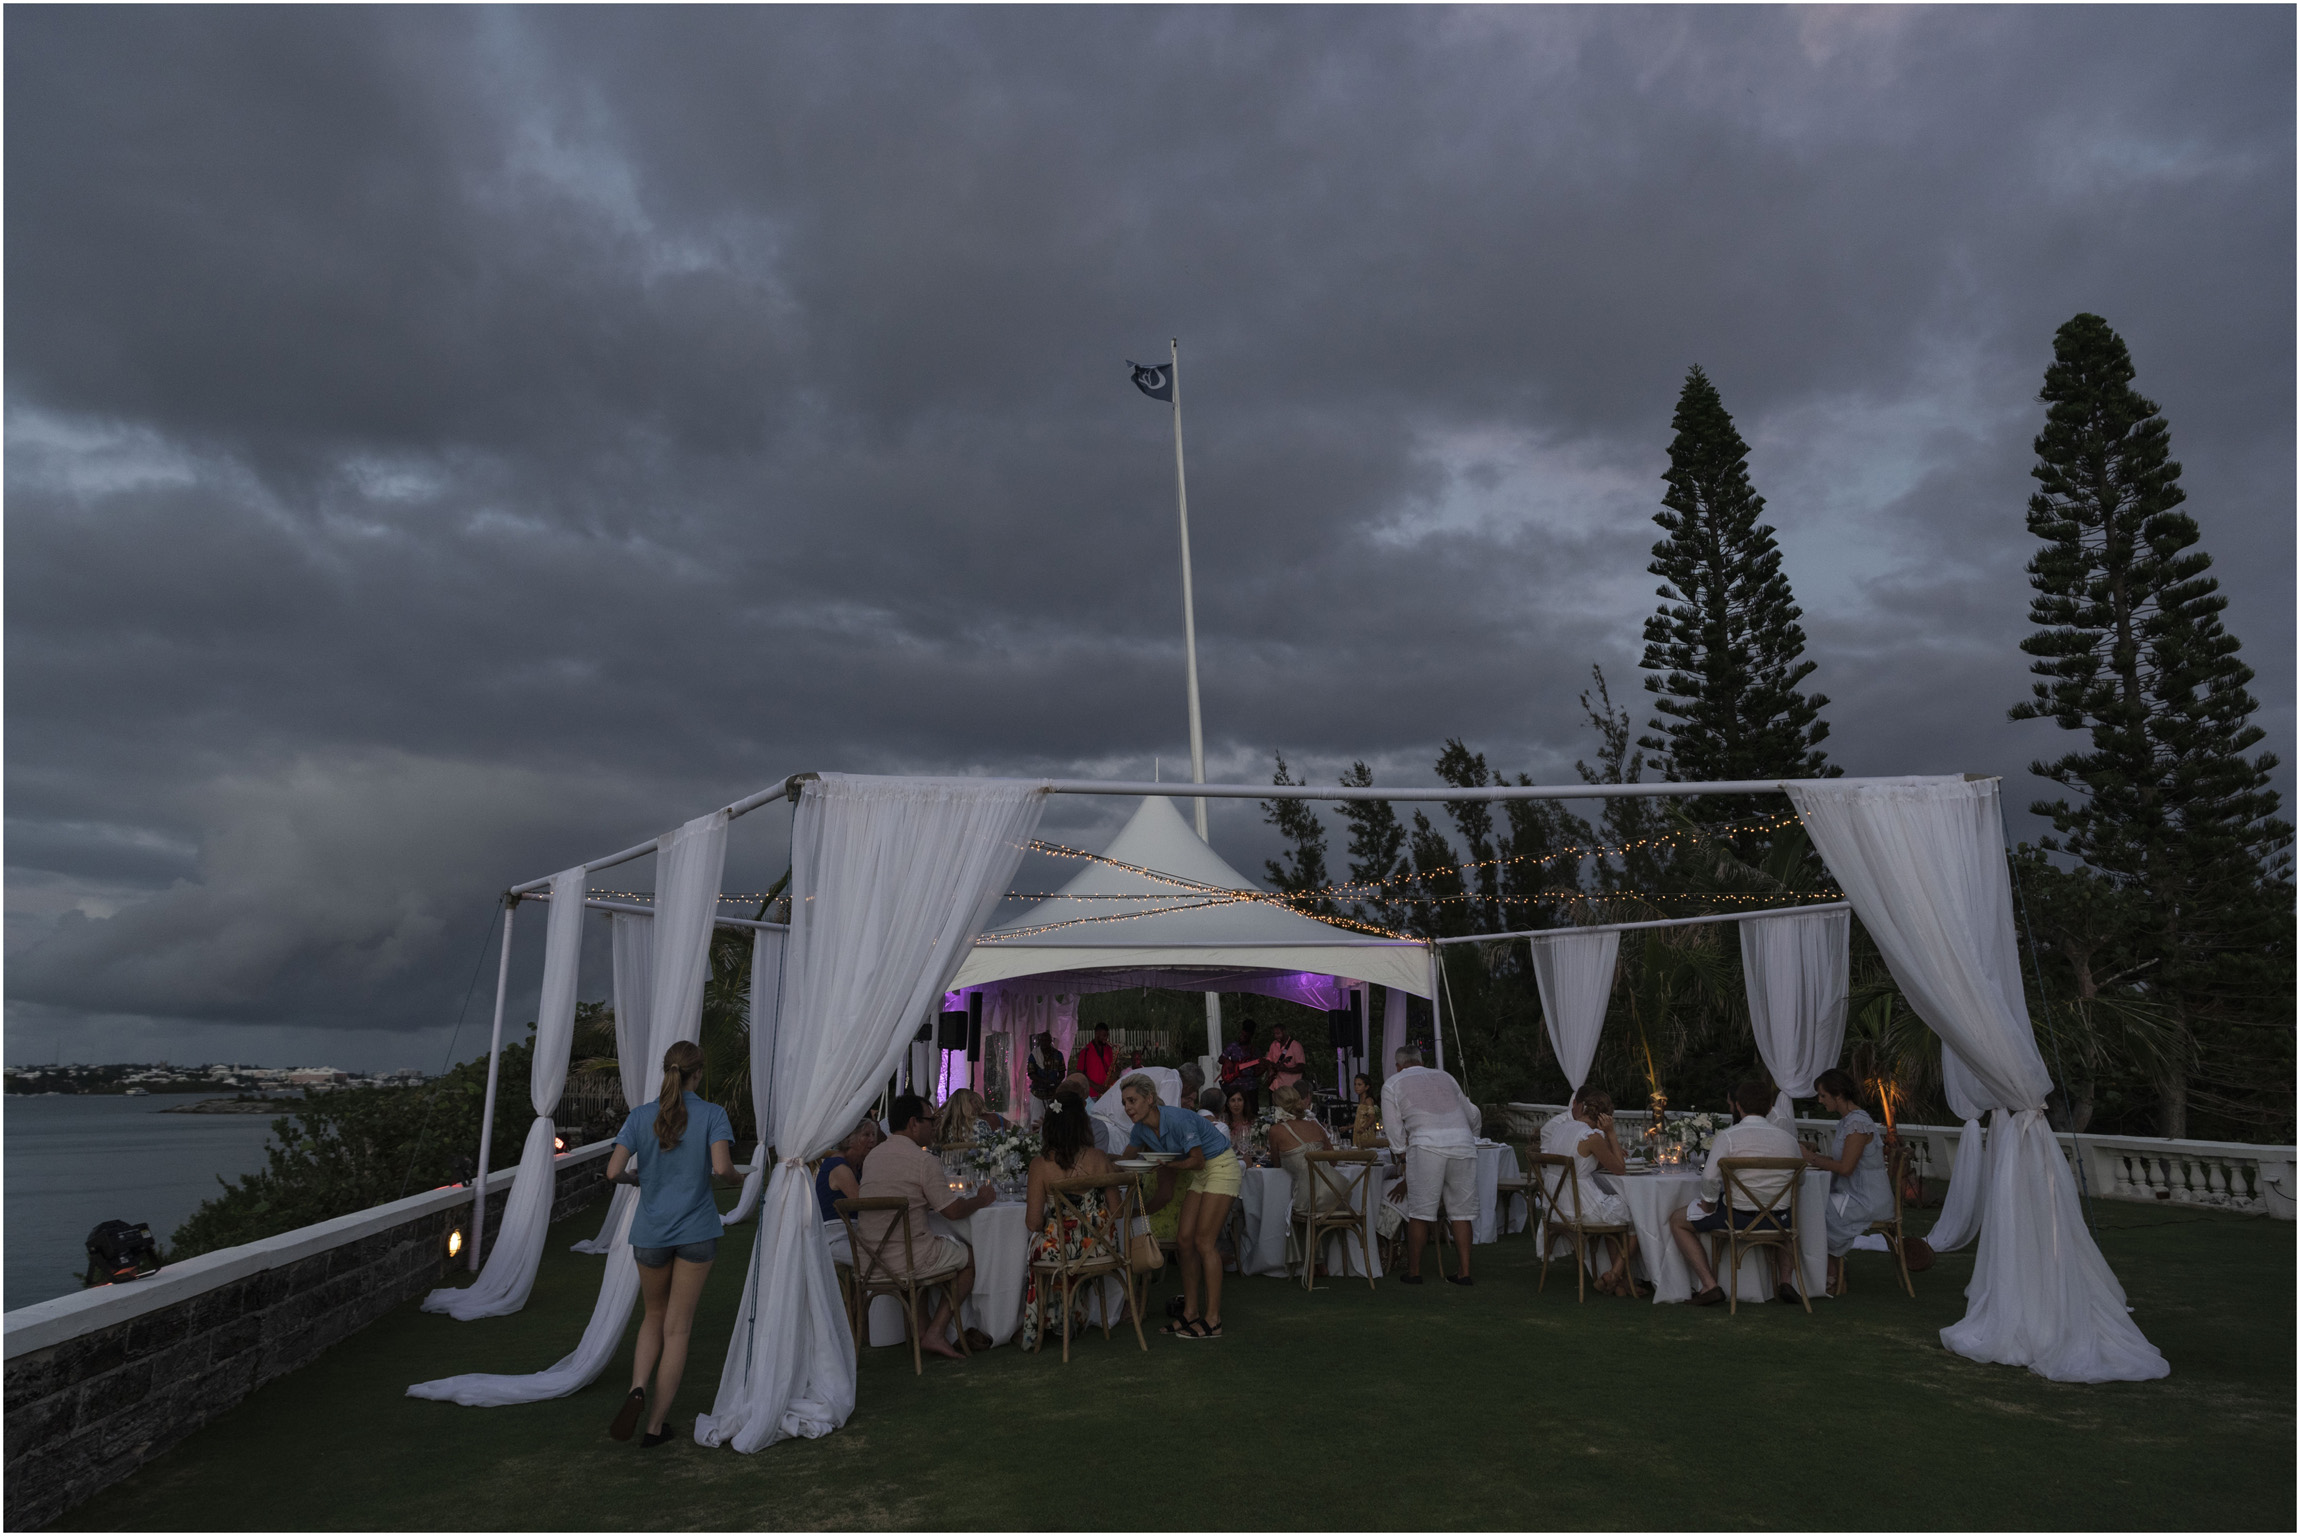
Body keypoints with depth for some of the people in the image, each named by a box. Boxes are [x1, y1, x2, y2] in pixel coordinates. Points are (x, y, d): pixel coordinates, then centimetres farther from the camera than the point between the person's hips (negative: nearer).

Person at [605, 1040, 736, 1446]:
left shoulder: (641, 1116, -1)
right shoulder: (712, 1115, -8)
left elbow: (614, 1172, -7)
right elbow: (721, 1167, -20)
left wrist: (637, 1178, 13)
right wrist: (733, 1177, 2)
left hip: (650, 1233, 2)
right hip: (696, 1231, -2)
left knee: (655, 1316, 22)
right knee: (677, 1328, 8)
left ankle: (637, 1389, -3)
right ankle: (656, 1424, 10)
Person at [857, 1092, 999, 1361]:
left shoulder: (873, 1155, 10)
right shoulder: (924, 1160, -13)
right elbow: (952, 1211, -11)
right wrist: (982, 1199, 8)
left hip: (866, 1255, 8)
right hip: (904, 1258, -8)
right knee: (969, 1257, 13)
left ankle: (920, 1329, 28)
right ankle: (935, 1333, 5)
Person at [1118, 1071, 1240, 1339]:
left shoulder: (1177, 1120, -28)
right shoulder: (1141, 1130, -3)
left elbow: (1197, 1160, -20)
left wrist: (1165, 1166, -13)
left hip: (1220, 1167, -8)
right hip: (1197, 1175, 8)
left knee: (1203, 1241, -12)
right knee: (1184, 1240, 2)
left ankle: (1213, 1320, -7)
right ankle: (1191, 1313, 11)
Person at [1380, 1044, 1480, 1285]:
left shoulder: (1392, 1084, 16)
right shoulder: (1445, 1077, 26)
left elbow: (1395, 1132, 12)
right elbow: (1472, 1115, 35)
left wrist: (1405, 1150, 27)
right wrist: (1478, 1122, 55)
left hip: (1427, 1145, -4)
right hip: (1463, 1142, 4)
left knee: (1419, 1212, 4)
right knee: (1461, 1213, 11)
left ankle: (1413, 1272, 12)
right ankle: (1464, 1272, 12)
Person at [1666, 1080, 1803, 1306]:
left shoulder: (1728, 1136, -12)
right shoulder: (1788, 1138, 1)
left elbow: (1710, 1177, -20)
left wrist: (1709, 1203, -2)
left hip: (1739, 1218, -4)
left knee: (1677, 1220, 16)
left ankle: (1709, 1285, 4)